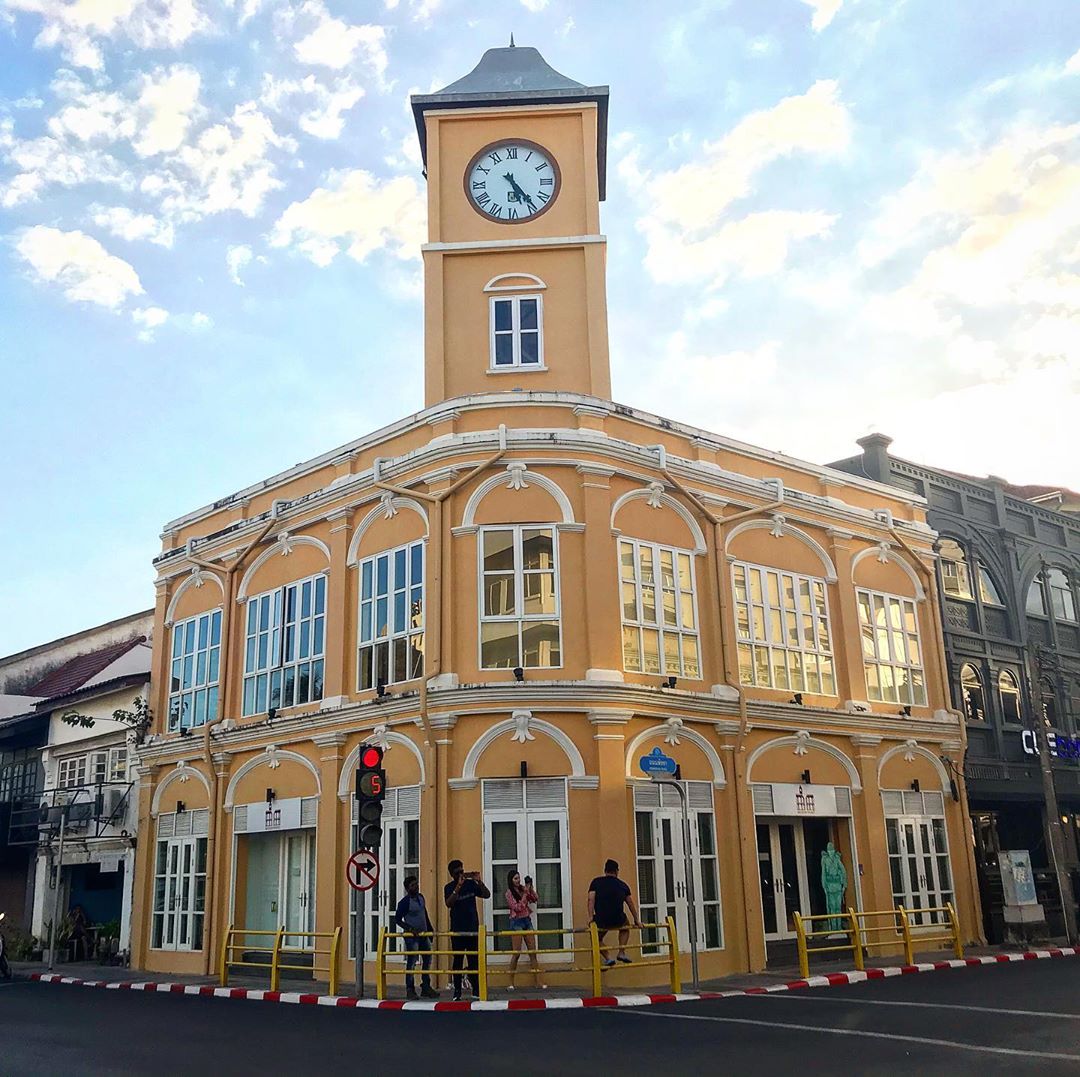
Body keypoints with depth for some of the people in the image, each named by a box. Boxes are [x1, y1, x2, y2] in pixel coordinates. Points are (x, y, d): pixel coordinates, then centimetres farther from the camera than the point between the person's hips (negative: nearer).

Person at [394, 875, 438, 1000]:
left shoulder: (421, 897, 7)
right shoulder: (405, 902, -15)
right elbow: (397, 919, -13)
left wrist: (430, 929, 17)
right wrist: (410, 929, -21)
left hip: (423, 934, 8)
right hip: (411, 936, -8)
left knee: (427, 960, 9)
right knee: (411, 962, -6)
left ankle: (426, 988, 19)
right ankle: (410, 990, 3)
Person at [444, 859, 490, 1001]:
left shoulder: (471, 884, 3)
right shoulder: (449, 887, -2)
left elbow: (487, 895, -2)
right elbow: (449, 903, -19)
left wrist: (479, 881, -16)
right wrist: (458, 887, -29)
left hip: (473, 928, 2)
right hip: (457, 930, -2)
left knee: (474, 960, 3)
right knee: (458, 960, 1)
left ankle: (476, 990, 8)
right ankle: (457, 991, 6)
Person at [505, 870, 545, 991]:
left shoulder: (523, 889, 7)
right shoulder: (509, 893, -6)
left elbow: (536, 900, 7)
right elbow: (517, 907, -15)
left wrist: (531, 889, -7)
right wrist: (525, 893, -16)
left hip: (527, 920, 5)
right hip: (516, 922, -5)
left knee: (533, 952, 3)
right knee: (516, 953, -4)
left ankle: (538, 982, 5)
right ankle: (511, 983, 6)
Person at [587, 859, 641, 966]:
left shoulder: (596, 882, 10)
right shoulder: (623, 885, 14)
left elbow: (591, 900, -3)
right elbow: (631, 904, 19)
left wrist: (591, 918, -6)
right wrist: (637, 921, 28)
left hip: (601, 921, -1)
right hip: (618, 920, 1)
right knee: (625, 928, 36)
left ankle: (607, 958, 7)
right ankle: (621, 953, 21)